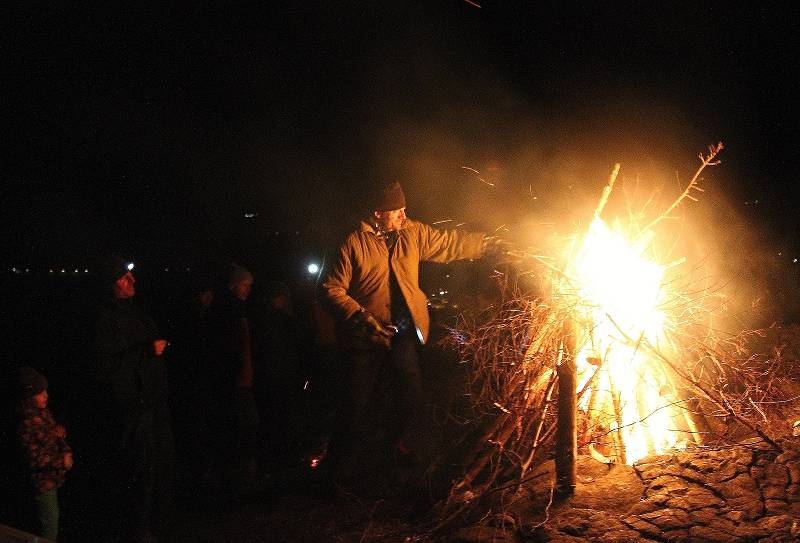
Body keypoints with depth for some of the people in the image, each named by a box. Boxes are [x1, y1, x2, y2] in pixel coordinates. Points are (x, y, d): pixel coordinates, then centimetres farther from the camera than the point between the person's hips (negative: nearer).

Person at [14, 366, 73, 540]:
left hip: (51, 478, 8)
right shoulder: (26, 423, -27)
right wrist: (62, 461, -20)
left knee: (52, 516, 24)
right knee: (49, 523, 5)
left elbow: (57, 432, 12)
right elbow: (33, 459, -25)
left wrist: (66, 452, -7)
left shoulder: (42, 412, -1)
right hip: (40, 482, -8)